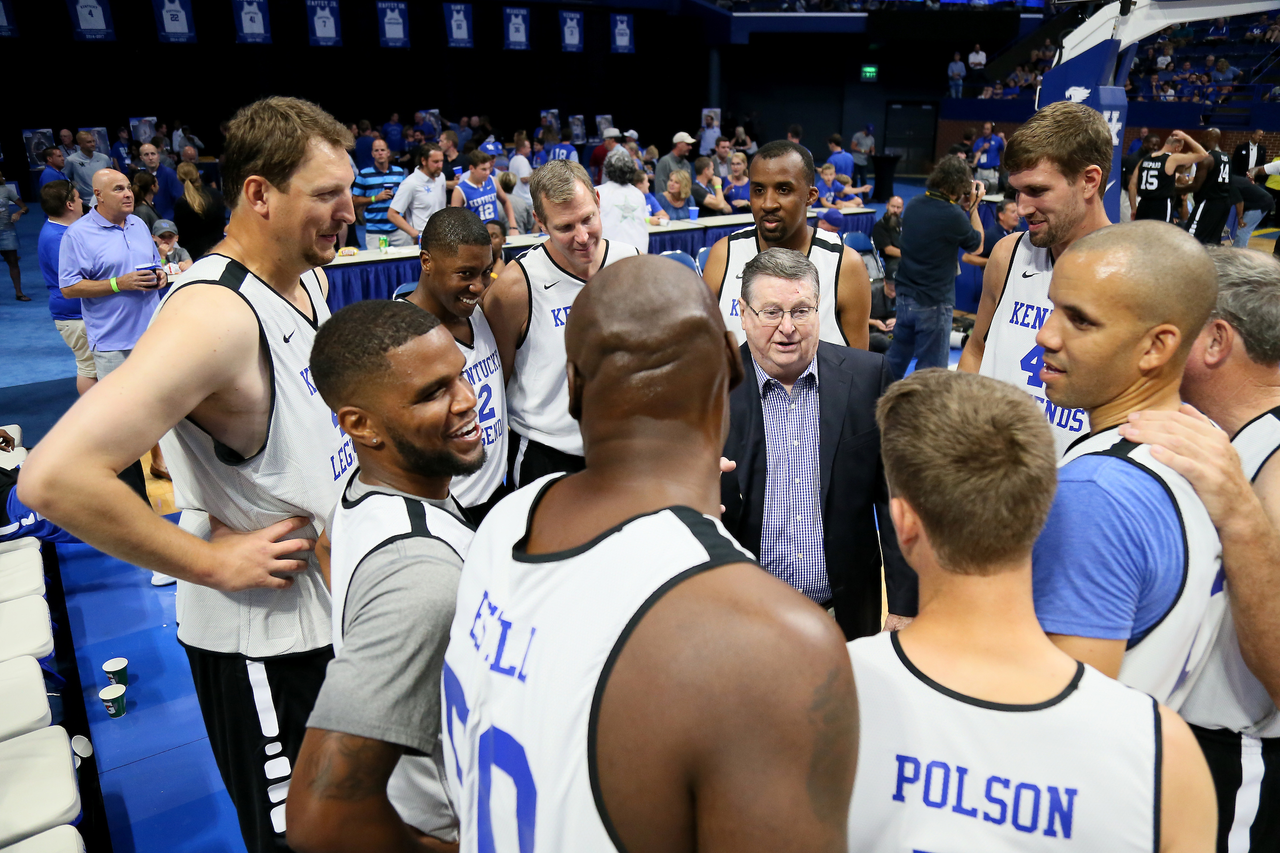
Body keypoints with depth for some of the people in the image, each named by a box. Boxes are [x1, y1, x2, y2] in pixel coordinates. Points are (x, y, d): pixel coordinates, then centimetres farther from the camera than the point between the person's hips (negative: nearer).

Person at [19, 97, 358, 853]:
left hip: (335, 604, 8)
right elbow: (56, 477, -34)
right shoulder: (214, 314, -27)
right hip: (262, 631, -8)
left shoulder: (309, 278, 1)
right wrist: (210, 561, -24)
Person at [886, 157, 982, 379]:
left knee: (895, 361, 19)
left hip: (905, 296, 7)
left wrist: (963, 207, 14)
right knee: (931, 373, 2)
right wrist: (973, 206, 5)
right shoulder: (952, 215, -19)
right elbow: (977, 245, -1)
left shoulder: (913, 205, 2)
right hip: (934, 302, -7)